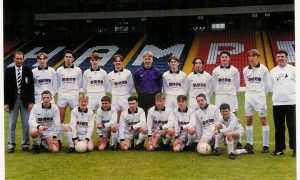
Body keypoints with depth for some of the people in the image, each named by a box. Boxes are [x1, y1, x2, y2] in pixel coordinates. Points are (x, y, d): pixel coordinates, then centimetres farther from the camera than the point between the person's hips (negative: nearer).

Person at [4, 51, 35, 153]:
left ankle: (25, 145, 12)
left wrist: (31, 102, -4)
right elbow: (6, 88, 2)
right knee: (12, 124, 2)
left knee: (26, 124, 2)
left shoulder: (28, 71, 3)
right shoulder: (9, 71, 3)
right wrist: (6, 103, -4)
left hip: (25, 100, 0)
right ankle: (11, 145, 10)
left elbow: (31, 87, 3)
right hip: (12, 99, 0)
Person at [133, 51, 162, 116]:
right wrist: (139, 92, 2)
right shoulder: (138, 71, 1)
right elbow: (136, 84, 11)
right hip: (142, 97, 1)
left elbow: (160, 85, 8)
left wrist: (157, 94, 0)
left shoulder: (157, 71, 0)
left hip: (154, 96, 0)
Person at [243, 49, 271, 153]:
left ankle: (266, 145, -1)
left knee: (263, 119, -4)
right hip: (249, 96, 4)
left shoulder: (263, 69, -3)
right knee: (249, 119, 6)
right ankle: (249, 143, 17)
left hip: (260, 96, -4)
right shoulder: (245, 70, 7)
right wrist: (251, 93, 10)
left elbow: (267, 85, 2)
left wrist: (262, 95, 7)